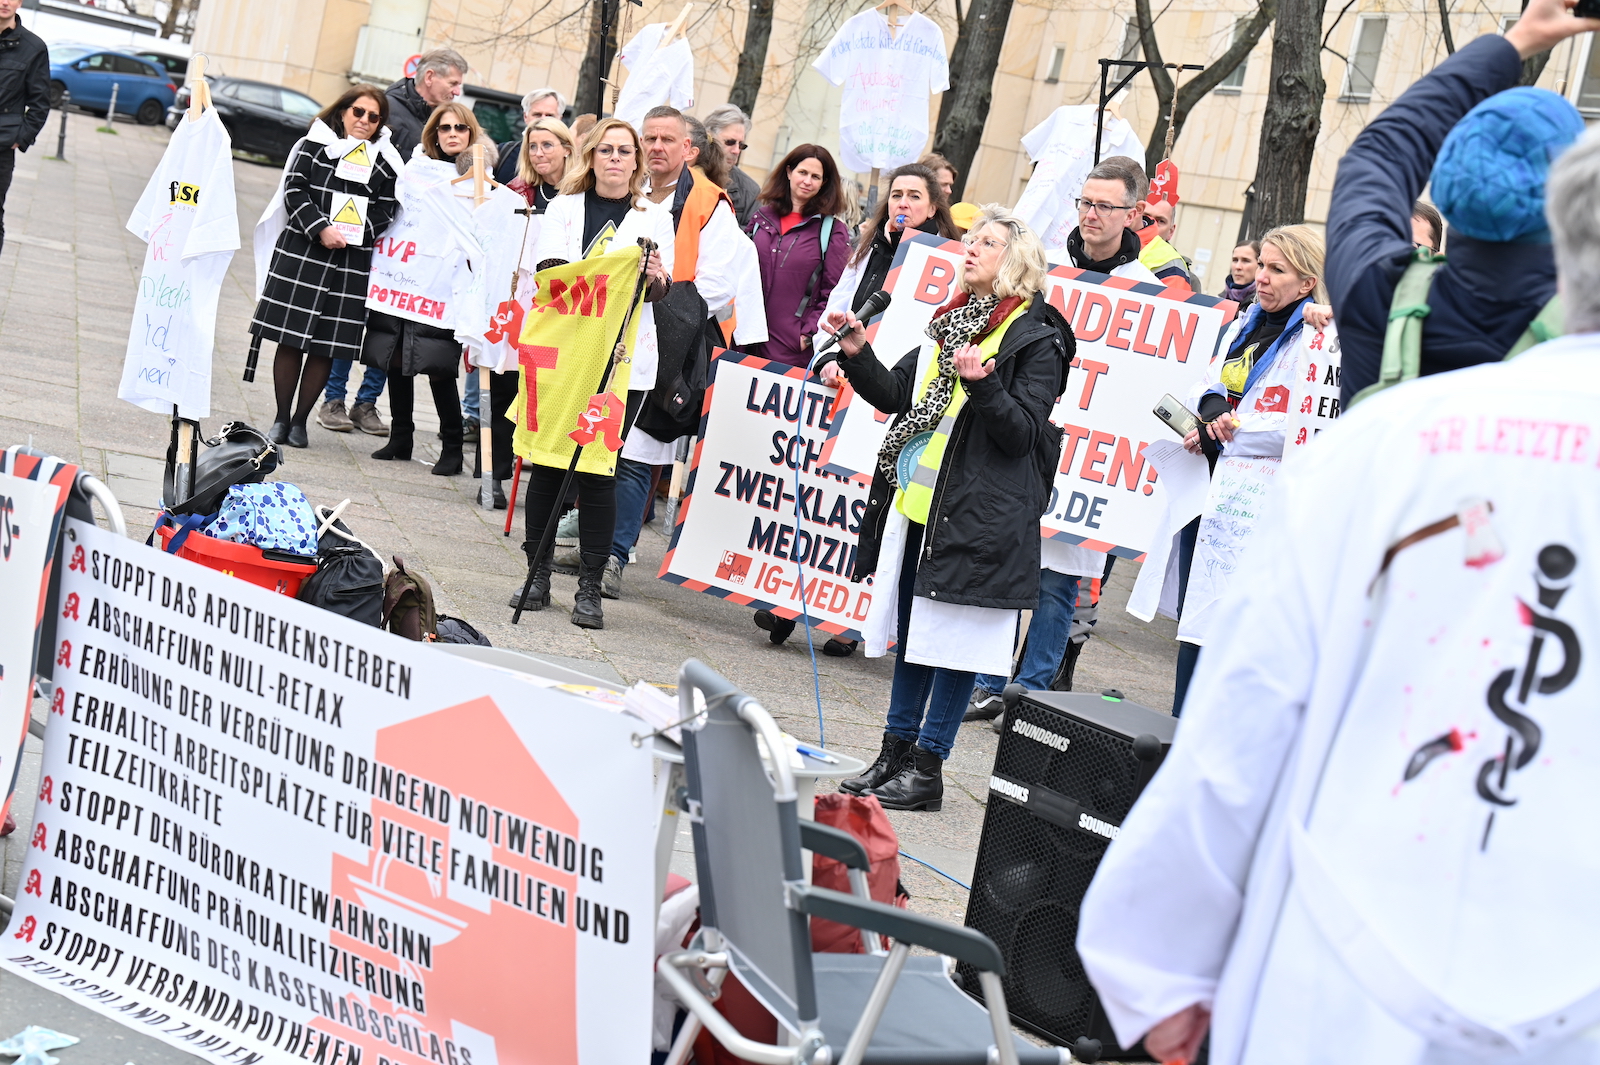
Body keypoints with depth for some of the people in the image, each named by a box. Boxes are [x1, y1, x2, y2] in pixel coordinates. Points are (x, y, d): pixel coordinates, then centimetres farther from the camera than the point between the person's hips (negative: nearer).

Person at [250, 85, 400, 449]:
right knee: (289, 340, -1)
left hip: (351, 264, 1)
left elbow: (385, 213, 6)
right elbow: (294, 190, -1)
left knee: (326, 347, 2)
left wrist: (351, 235, -9)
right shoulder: (314, 145, 6)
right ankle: (281, 418, 8)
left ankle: (300, 420, 13)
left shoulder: (385, 163, 8)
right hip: (300, 252, -1)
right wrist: (320, 228, -13)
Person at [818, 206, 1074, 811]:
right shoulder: (954, 322, 15)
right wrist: (856, 355, 6)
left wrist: (981, 383, -26)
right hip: (916, 505, 8)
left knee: (954, 638, -2)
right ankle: (896, 751, 22)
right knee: (911, 631, 13)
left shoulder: (1036, 339, -7)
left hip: (977, 515, -8)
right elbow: (896, 395, 20)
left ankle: (926, 767, 4)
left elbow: (1022, 431, -13)